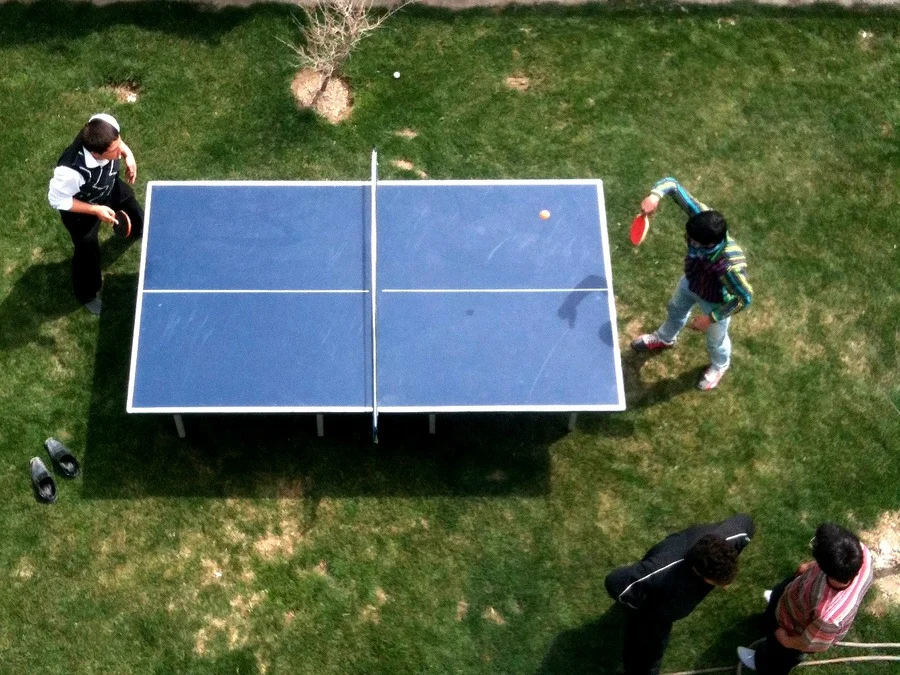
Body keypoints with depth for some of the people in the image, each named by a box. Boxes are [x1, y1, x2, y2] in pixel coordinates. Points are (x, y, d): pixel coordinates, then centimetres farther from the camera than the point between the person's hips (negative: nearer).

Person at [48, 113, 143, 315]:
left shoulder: (106, 124, -38)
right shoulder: (71, 172, -50)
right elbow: (57, 200, -28)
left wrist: (128, 154, -21)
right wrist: (96, 210, -30)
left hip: (109, 186, 6)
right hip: (81, 208, -5)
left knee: (134, 209, 36)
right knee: (88, 251, 19)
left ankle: (136, 229, 76)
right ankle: (87, 294, 51)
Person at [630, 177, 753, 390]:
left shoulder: (730, 265, -50)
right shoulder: (701, 215, -38)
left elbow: (745, 299, -33)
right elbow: (671, 183, -32)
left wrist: (711, 317, -27)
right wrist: (655, 195, -52)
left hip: (715, 301, -5)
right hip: (691, 281, 5)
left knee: (715, 339, 27)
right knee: (676, 309, 36)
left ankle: (719, 365, 63)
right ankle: (665, 338, 71)